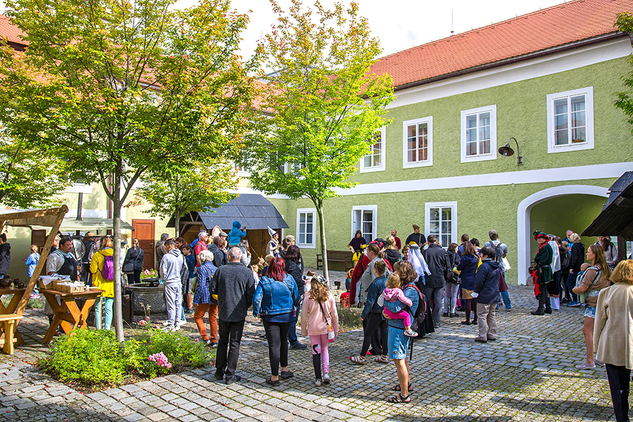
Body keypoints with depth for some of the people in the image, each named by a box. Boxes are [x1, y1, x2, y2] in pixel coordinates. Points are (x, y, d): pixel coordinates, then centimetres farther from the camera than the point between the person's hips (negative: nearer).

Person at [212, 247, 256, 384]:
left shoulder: (220, 270, -5)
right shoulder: (247, 272, -8)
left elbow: (213, 290, 1)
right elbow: (251, 295, -7)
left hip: (223, 312, 2)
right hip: (239, 313, -2)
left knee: (222, 342, 16)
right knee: (234, 344, 6)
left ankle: (219, 372, 23)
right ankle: (230, 375, 9)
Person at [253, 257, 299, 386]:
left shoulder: (264, 281, -12)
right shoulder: (289, 279, -4)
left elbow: (256, 299, -17)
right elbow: (297, 297, 2)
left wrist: (257, 313, -2)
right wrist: (294, 310, 17)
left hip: (270, 317, -3)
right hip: (287, 316, 3)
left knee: (274, 345, 3)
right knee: (283, 340, 23)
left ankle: (274, 377, 9)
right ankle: (285, 369, 24)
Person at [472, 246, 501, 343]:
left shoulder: (484, 266, -19)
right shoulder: (497, 267, 8)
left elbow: (479, 281, -19)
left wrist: (476, 291, -7)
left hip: (484, 296, -9)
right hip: (494, 295, 9)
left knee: (482, 316, -2)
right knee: (491, 315, 16)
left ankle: (482, 337, 0)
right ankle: (492, 335, 22)